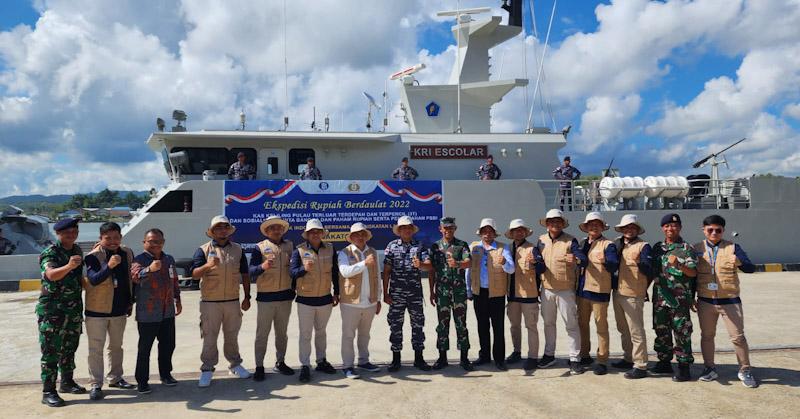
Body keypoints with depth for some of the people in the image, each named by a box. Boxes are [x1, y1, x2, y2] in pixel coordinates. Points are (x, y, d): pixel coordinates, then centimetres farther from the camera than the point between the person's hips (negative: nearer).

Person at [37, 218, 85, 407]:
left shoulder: (77, 250, 6)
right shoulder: (50, 253, -16)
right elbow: (51, 274, -36)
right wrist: (69, 266, -53)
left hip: (74, 309, 7)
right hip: (51, 310, -7)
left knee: (69, 348, 17)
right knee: (51, 351, -3)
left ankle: (67, 382, 30)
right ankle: (48, 392, 2)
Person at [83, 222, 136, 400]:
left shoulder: (127, 253, 2)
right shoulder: (93, 256, -14)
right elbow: (93, 279, -27)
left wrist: (130, 301, 13)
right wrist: (109, 266, -41)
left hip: (120, 310, 5)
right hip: (97, 310, -5)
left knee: (116, 346, 17)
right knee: (96, 348, 2)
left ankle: (115, 378, 30)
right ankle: (95, 384, 10)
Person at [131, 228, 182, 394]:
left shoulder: (169, 259, 10)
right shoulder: (139, 260, -11)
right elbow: (135, 276, -32)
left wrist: (178, 300, 20)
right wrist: (149, 269, -51)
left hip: (168, 312, 6)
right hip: (147, 314, -6)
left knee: (168, 345, 15)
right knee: (144, 348, 3)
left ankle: (165, 374, 31)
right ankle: (142, 380, 14)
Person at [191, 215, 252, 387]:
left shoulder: (237, 249, 7)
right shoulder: (203, 250, -3)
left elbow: (245, 274, 12)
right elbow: (195, 274, -14)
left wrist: (247, 297, 9)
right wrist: (207, 265, -34)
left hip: (232, 301, 3)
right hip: (210, 302, -3)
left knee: (232, 335, 14)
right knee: (209, 337, 3)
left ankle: (235, 364, 29)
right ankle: (207, 369, 15)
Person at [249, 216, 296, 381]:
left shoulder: (290, 246, 8)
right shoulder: (260, 248, -3)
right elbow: (251, 271, -12)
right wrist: (262, 266, -32)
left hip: (286, 296, 4)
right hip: (266, 297, -3)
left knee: (282, 332, 13)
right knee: (262, 333, 0)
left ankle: (280, 363, 25)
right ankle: (259, 367, 7)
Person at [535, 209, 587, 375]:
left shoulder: (570, 241, -8)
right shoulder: (541, 240, 6)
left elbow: (584, 260, -21)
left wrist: (576, 259, -41)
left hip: (565, 290, -4)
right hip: (547, 289, 5)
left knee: (571, 324, -1)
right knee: (548, 323, 16)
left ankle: (574, 359, 7)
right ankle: (549, 354, 29)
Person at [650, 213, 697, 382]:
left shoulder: (686, 248, -4)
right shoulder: (657, 247, 12)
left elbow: (693, 272, -13)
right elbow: (652, 270, 20)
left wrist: (678, 265, -30)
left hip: (680, 299, -5)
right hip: (660, 298, 5)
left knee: (681, 333, -1)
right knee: (661, 331, 12)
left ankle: (684, 367, 5)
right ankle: (664, 362, 23)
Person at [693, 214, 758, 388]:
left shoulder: (733, 248, 0)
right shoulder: (696, 249, 4)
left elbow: (751, 268, -7)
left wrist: (739, 262, -30)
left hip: (730, 301, -2)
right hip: (705, 302, 2)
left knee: (738, 336, 1)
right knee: (707, 336, 10)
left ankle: (745, 370, 16)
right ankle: (710, 369, 23)